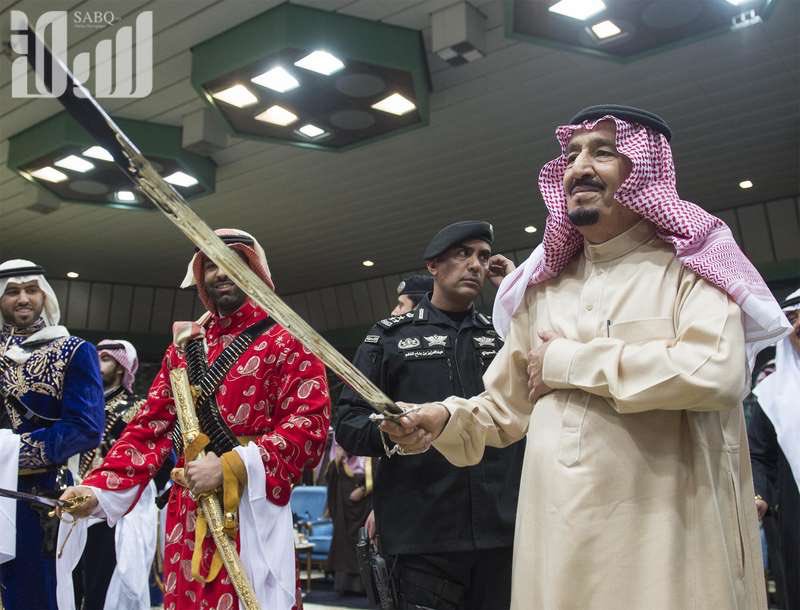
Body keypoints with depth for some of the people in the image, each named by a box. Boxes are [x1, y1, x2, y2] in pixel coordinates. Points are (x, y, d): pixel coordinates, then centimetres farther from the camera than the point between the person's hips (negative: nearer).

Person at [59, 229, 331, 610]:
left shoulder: (286, 340, -2)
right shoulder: (185, 345, 15)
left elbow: (309, 425, -12)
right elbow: (152, 425, 10)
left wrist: (230, 467, -19)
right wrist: (100, 489, -3)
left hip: (252, 512, -5)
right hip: (188, 514, 5)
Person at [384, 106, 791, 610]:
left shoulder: (688, 267, -3)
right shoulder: (544, 289, 13)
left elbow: (716, 373, -22)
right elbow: (507, 407, 16)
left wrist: (569, 361, -13)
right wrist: (446, 420, -5)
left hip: (668, 539, -4)